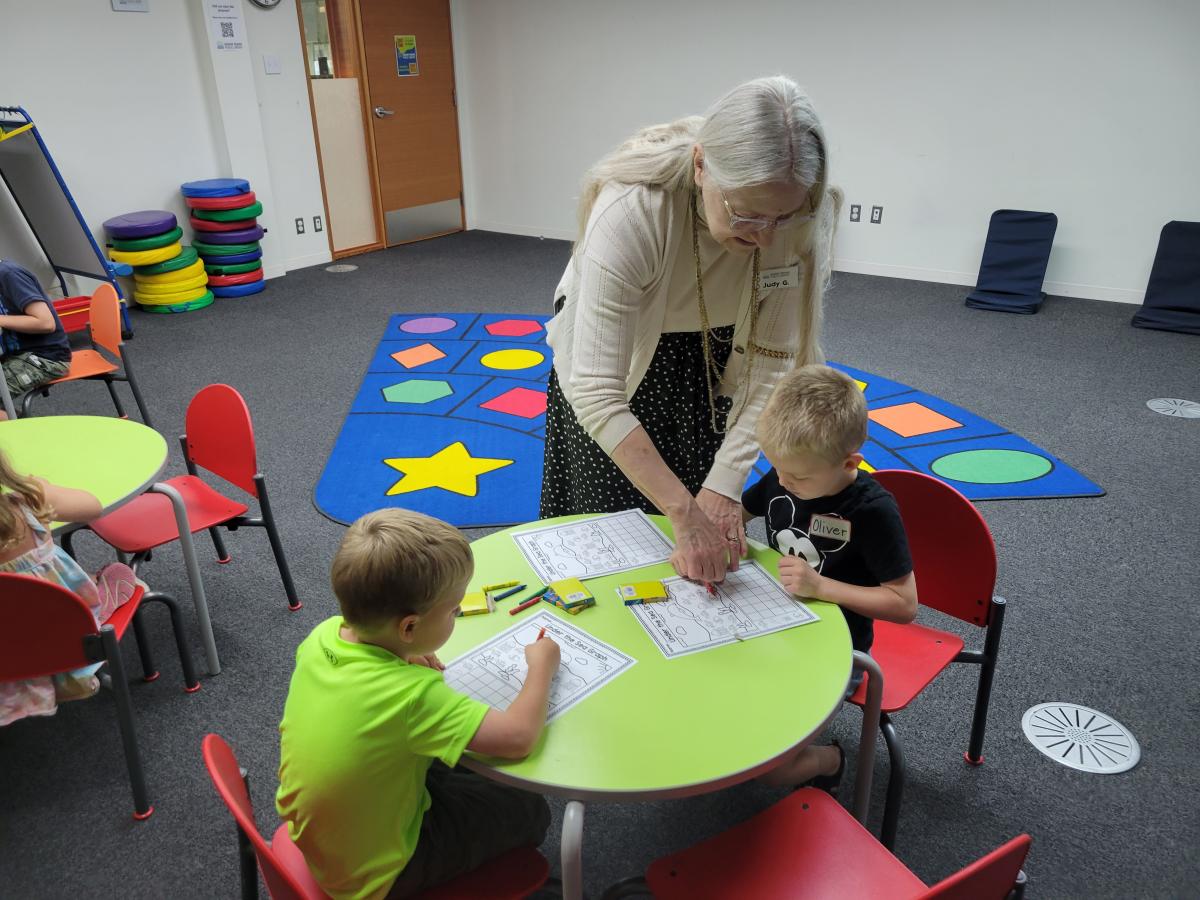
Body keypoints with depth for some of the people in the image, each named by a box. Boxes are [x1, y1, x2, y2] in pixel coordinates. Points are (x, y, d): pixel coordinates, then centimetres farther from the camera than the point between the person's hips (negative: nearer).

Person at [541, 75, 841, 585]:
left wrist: (724, 486, -30)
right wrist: (686, 512, -42)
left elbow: (772, 364, -23)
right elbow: (597, 391, -41)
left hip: (709, 361, 3)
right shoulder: (632, 209, -40)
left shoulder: (803, 221, -29)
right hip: (613, 357, -2)